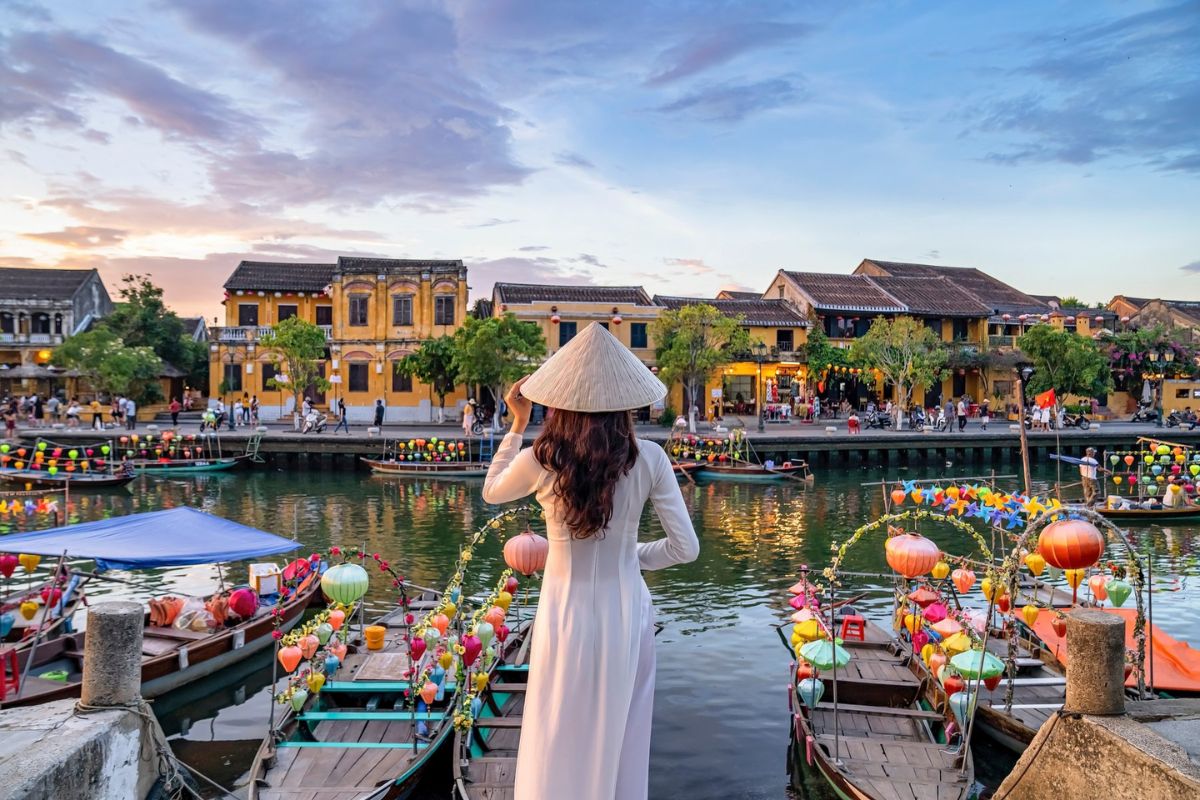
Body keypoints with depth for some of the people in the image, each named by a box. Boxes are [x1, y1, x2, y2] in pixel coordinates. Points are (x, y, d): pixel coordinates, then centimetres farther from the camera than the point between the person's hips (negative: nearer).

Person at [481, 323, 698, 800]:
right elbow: (685, 548, -9)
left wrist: (517, 425, 8)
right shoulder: (648, 459, -14)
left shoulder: (538, 462, -16)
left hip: (567, 617, -1)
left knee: (559, 746, 19)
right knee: (621, 741, 22)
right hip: (626, 615, 1)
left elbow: (492, 492, 7)